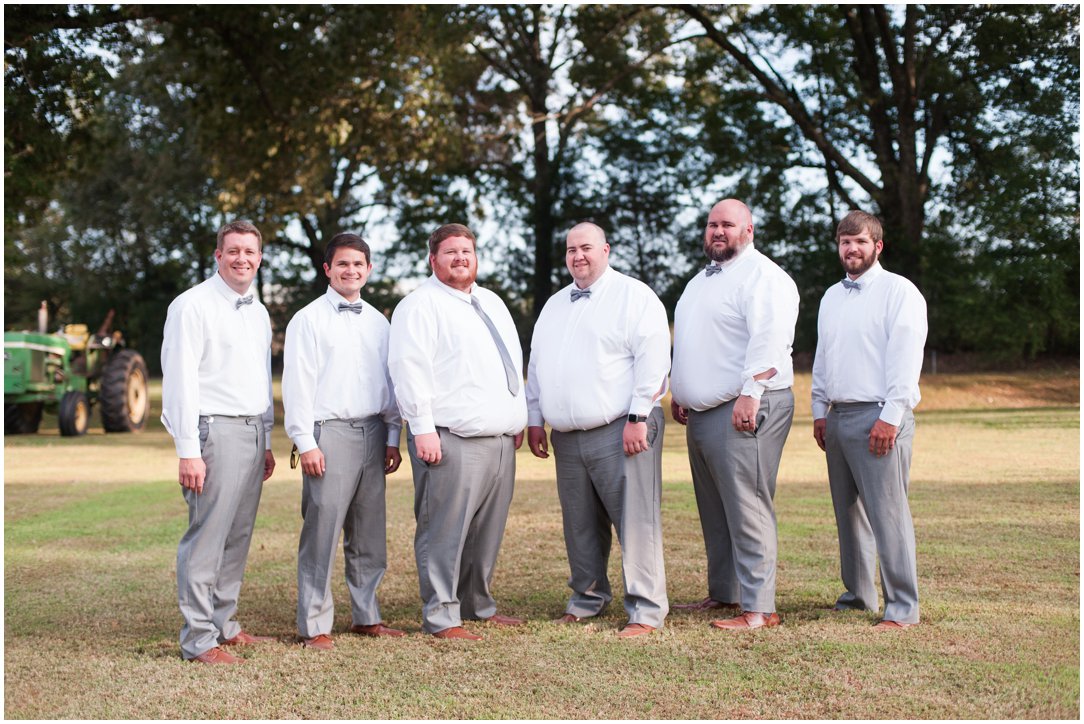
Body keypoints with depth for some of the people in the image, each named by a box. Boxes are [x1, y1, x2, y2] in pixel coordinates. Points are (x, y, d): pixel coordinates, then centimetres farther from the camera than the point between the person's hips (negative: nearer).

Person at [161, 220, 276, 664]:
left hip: (252, 432, 8)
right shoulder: (193, 305, -7)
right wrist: (188, 451, -16)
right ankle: (199, 639, -3)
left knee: (238, 537, 11)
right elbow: (180, 380, -11)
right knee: (207, 537, -8)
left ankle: (224, 624, 21)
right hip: (216, 429, -8)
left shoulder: (258, 312, 17)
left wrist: (267, 441, 19)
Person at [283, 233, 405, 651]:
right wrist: (306, 442, -11)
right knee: (322, 530, -6)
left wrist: (392, 436, 11)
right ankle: (314, 625, 2)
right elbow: (297, 382, -5)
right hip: (330, 432, -5)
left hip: (372, 433, 5)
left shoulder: (378, 322, 15)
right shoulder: (309, 319, 0)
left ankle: (366, 616, 20)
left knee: (369, 533, 9)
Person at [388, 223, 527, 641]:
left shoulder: (492, 303, 23)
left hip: (500, 438, 8)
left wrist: (518, 419, 21)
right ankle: (441, 617, 1)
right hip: (452, 440, -8)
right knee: (445, 530, -6)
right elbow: (408, 367, -11)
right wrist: (422, 428, -17)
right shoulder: (421, 305, -3)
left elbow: (512, 364, 28)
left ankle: (478, 604, 23)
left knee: (488, 529, 11)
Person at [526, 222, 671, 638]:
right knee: (580, 525, 12)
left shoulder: (634, 296, -1)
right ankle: (587, 599, 25)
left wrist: (638, 417, -15)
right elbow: (536, 366, 23)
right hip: (567, 436, 6)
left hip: (620, 431, -6)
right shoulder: (554, 305, 20)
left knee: (635, 522, -6)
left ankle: (646, 610, 0)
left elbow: (652, 359, -10)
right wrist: (535, 420, 17)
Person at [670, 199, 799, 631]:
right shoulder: (703, 280, 22)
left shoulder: (762, 277, -8)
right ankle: (723, 594, 23)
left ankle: (758, 609, -8)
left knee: (747, 511, -10)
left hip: (744, 411, -9)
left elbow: (769, 340, -20)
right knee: (714, 511, 13)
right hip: (703, 413, 9)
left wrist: (750, 393, -27)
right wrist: (680, 393, 25)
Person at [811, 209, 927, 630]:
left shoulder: (898, 291, -4)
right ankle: (858, 596, 20)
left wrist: (890, 417, -16)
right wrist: (820, 412, 16)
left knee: (887, 513, -9)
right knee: (849, 512, 10)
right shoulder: (831, 297, 19)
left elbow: (906, 359, -11)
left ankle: (902, 608, -4)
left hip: (879, 417, -7)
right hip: (838, 417, 7)